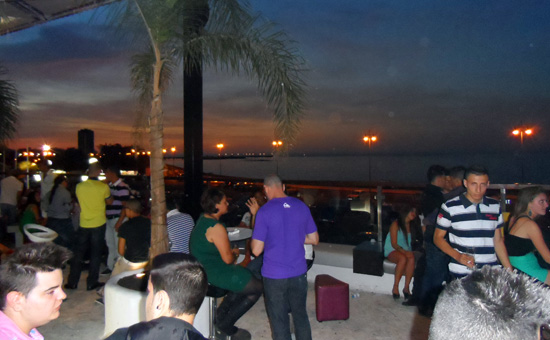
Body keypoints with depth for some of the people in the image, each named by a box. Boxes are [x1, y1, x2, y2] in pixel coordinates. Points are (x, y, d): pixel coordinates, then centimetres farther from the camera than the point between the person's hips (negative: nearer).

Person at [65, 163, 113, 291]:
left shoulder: (79, 186, -5)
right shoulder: (104, 187, -13)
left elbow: (79, 202, 9)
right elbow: (109, 201, 1)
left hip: (84, 224, 2)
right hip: (99, 224, -2)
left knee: (78, 253, 14)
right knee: (95, 254, 7)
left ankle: (72, 282, 21)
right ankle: (92, 283, 12)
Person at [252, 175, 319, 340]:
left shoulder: (264, 212, -15)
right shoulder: (302, 207, -1)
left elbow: (256, 250, -14)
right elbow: (314, 239, 7)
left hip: (274, 275, -4)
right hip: (299, 272, 4)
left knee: (279, 320, 12)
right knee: (300, 315, 21)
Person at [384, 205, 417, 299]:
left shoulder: (410, 225, 12)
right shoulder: (396, 224, -3)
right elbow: (394, 244, -9)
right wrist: (404, 251, -24)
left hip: (406, 251, 4)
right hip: (392, 251, -4)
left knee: (411, 258, -30)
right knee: (403, 258, -35)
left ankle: (406, 287, -27)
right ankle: (395, 287, -28)